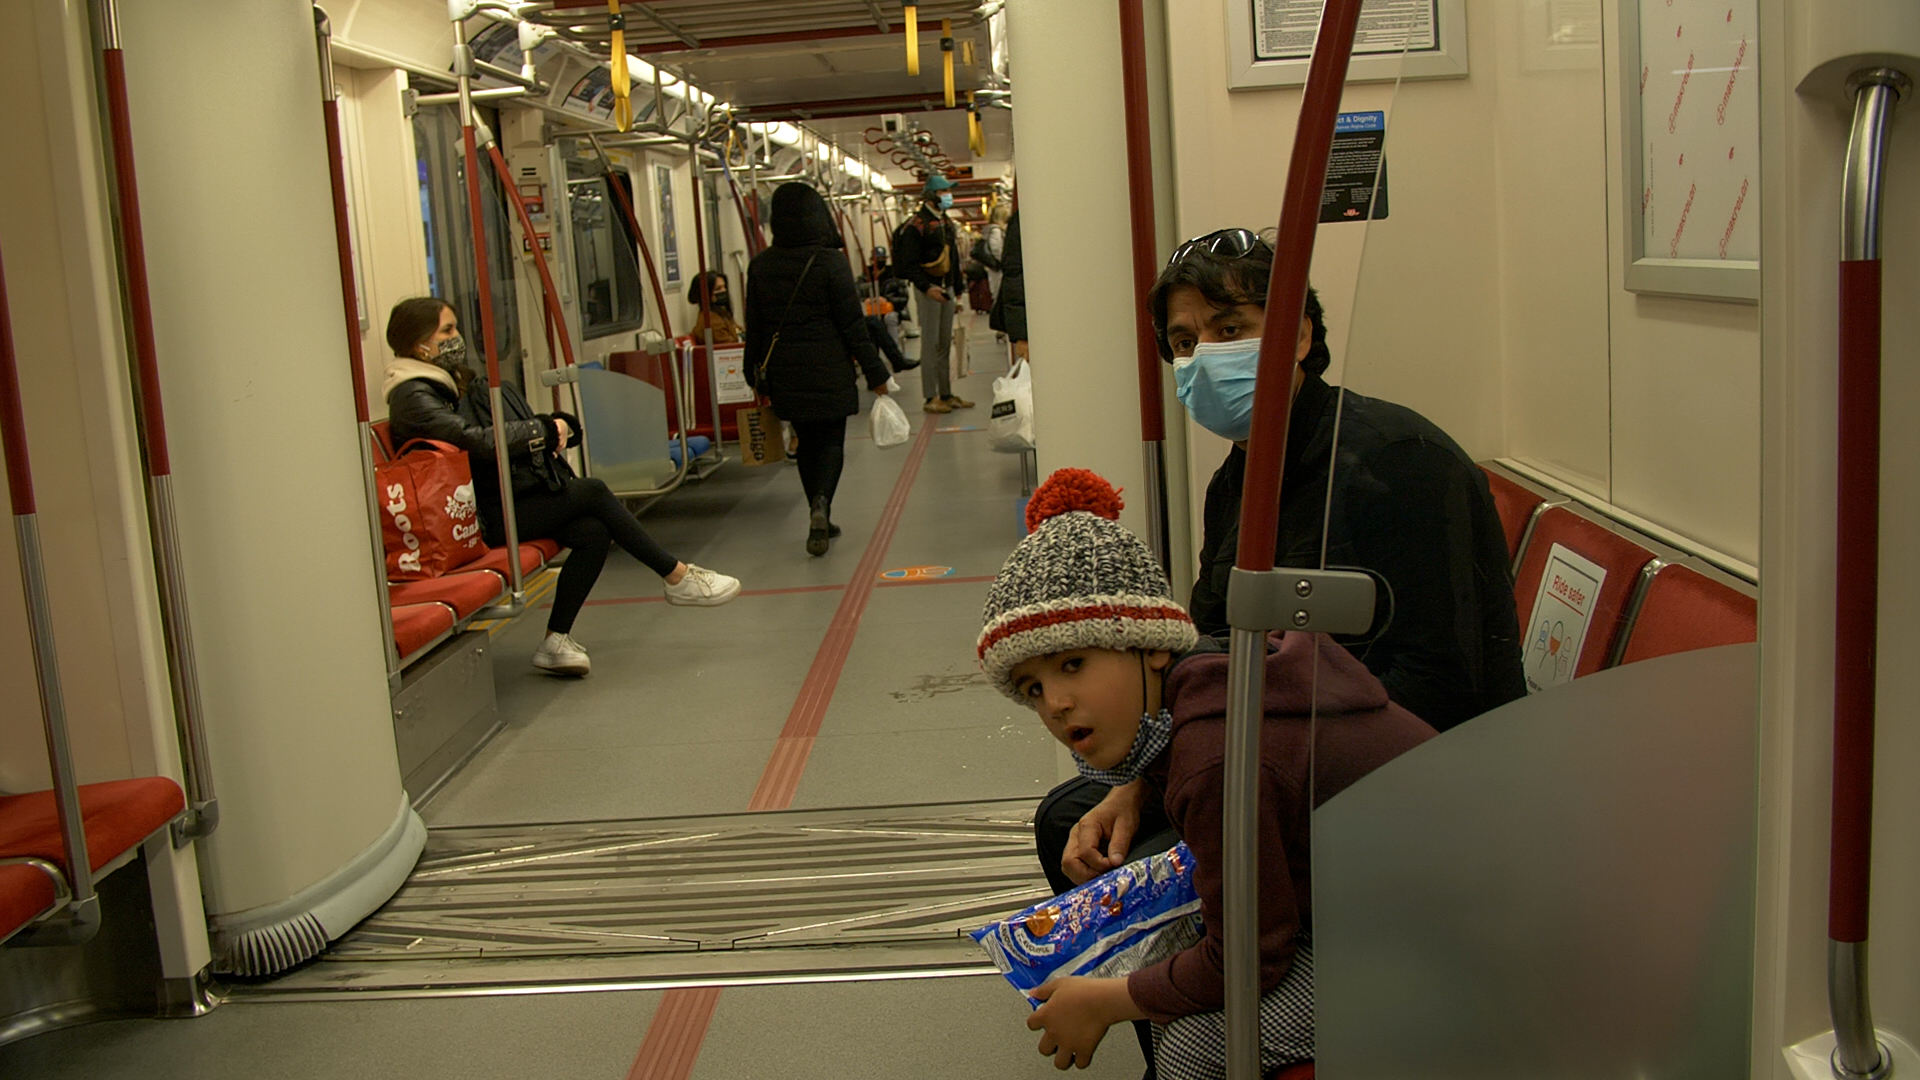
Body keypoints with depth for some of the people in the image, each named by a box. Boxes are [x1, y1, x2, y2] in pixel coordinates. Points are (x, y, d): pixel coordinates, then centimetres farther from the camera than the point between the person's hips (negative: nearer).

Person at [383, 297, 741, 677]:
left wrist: (552, 426, -4)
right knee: (592, 491, -16)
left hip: (517, 496, 9)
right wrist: (544, 430, -14)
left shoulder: (460, 382, 17)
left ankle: (556, 642, -9)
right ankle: (678, 577, -5)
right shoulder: (412, 399, -12)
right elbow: (477, 440, -24)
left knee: (594, 533, -15)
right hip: (485, 516, -9)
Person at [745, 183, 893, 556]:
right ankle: (821, 503, -20)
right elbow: (853, 325, -9)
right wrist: (875, 372, -2)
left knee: (807, 442, 16)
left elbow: (754, 328, 7)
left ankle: (821, 519, 19)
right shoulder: (830, 263, -11)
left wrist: (758, 377, 17)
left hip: (784, 374, 4)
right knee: (831, 441, 6)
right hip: (829, 372, -4)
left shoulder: (760, 266, 1)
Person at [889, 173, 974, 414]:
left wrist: (957, 287, 16)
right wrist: (926, 287, -23)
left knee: (946, 343, 10)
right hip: (928, 288, -8)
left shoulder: (946, 223, 16)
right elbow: (908, 263, -15)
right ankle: (931, 397, -2)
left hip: (946, 288, 8)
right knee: (931, 343, -5)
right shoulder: (916, 225, -10)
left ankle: (946, 394, 15)